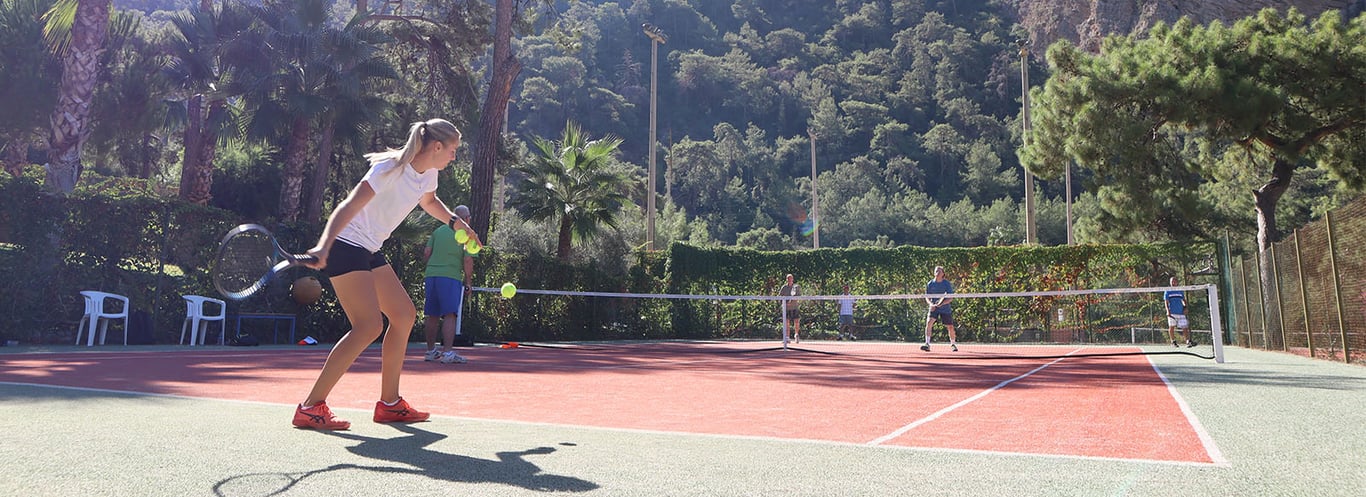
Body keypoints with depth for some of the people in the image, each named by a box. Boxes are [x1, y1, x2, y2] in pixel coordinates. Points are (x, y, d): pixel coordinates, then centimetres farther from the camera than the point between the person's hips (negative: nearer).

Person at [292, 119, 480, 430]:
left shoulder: (429, 174, 7)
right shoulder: (391, 168, -21)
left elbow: (428, 201, 32)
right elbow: (348, 208, -28)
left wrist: (454, 221, 19)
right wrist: (323, 247, -40)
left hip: (370, 252, 10)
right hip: (346, 245, -10)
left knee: (404, 315, 8)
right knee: (369, 326, -19)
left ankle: (389, 404, 16)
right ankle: (310, 408, -13)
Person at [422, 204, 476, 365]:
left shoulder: (438, 230, 14)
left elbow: (426, 252, 11)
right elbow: (468, 260, -7)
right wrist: (467, 282, 2)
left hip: (431, 274, 6)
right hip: (451, 277, -5)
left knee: (432, 315, 12)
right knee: (450, 315, -8)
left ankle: (431, 351, 20)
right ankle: (447, 352, -15)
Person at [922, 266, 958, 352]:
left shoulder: (947, 284, -6)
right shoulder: (930, 284, -1)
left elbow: (951, 298, -10)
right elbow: (927, 297, 5)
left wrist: (941, 303, -24)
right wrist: (931, 304, -16)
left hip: (945, 309, 0)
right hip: (934, 308, 0)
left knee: (950, 327, 4)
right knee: (929, 322, -22)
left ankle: (953, 344, 29)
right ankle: (927, 344, -23)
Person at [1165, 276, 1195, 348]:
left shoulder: (1181, 291, 14)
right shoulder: (1167, 291, 5)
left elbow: (1184, 300, 18)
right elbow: (1166, 302, -1)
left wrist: (1185, 307, 0)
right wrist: (1168, 311, -14)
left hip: (1181, 312, 2)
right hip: (1172, 313, -2)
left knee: (1185, 327, -6)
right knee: (1171, 327, 0)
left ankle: (1188, 341, -10)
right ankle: (1173, 342, 8)